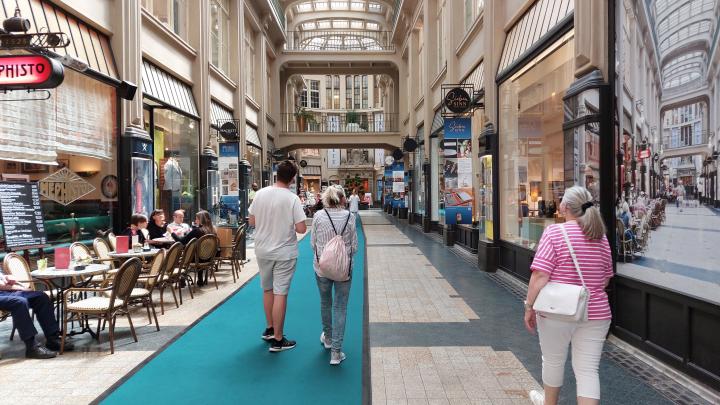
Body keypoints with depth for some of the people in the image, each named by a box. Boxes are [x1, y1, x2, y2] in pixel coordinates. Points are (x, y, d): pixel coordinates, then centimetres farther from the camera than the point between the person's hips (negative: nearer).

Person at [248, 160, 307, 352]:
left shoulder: (260, 193, -4)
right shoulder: (292, 198, -16)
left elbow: (251, 222, 3)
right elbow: (301, 228, -18)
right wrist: (289, 224, 1)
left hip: (262, 251, 5)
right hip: (284, 253, -5)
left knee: (268, 289, 20)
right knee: (280, 294, 1)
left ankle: (270, 329, 35)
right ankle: (277, 340, 8)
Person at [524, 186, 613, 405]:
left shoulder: (554, 232, -12)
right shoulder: (601, 236, 6)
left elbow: (540, 275, -18)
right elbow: (605, 279, 16)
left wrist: (529, 307, -10)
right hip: (596, 313, 4)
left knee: (553, 361, 17)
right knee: (588, 370, 7)